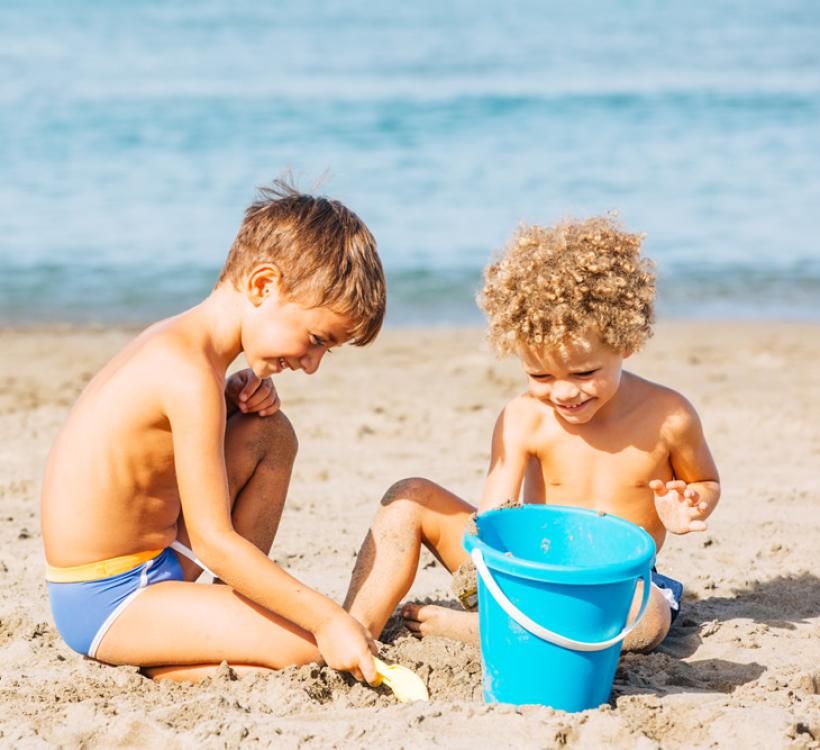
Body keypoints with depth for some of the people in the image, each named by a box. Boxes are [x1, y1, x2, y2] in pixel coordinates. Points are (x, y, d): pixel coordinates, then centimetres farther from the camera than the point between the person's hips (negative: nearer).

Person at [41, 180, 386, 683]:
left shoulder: (178, 340, 6)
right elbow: (212, 539, -24)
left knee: (270, 435, 12)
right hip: (106, 604, -10)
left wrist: (239, 395, 6)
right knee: (321, 646, -19)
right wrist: (326, 618, -21)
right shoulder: (190, 372, -23)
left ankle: (238, 602, 12)